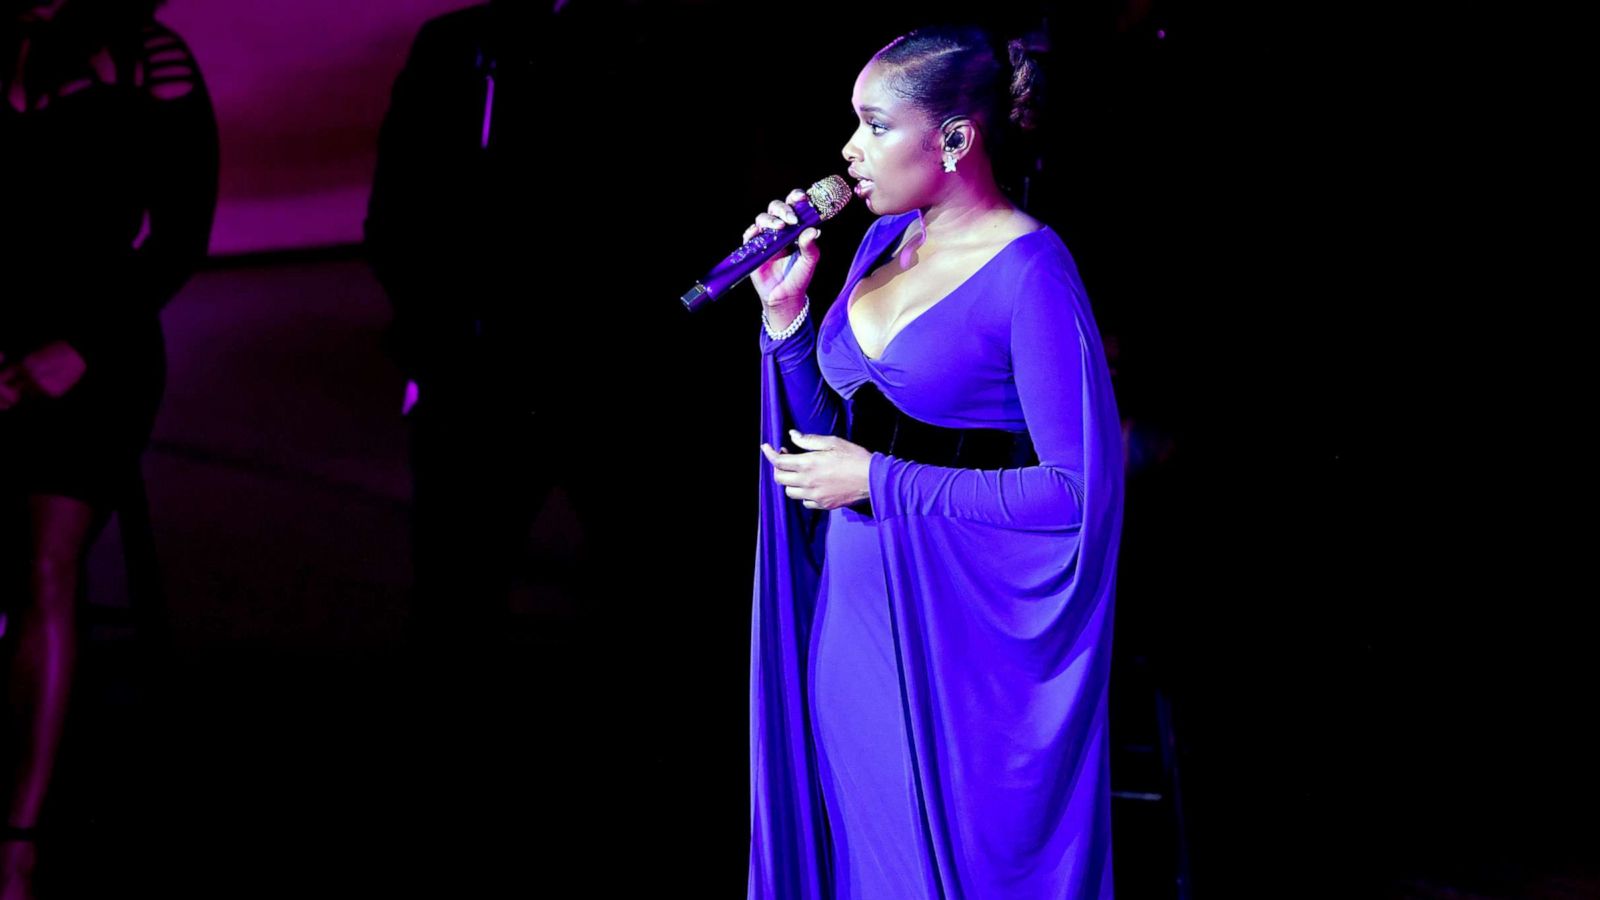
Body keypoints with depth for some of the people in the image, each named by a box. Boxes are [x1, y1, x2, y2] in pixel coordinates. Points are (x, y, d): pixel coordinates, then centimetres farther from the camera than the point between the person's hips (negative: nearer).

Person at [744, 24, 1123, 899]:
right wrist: (784, 308, -1)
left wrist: (878, 482, -18)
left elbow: (1082, 491, -21)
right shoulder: (884, 240, 6)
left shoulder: (1030, 274, -16)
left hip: (955, 627, -7)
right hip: (848, 606, 7)